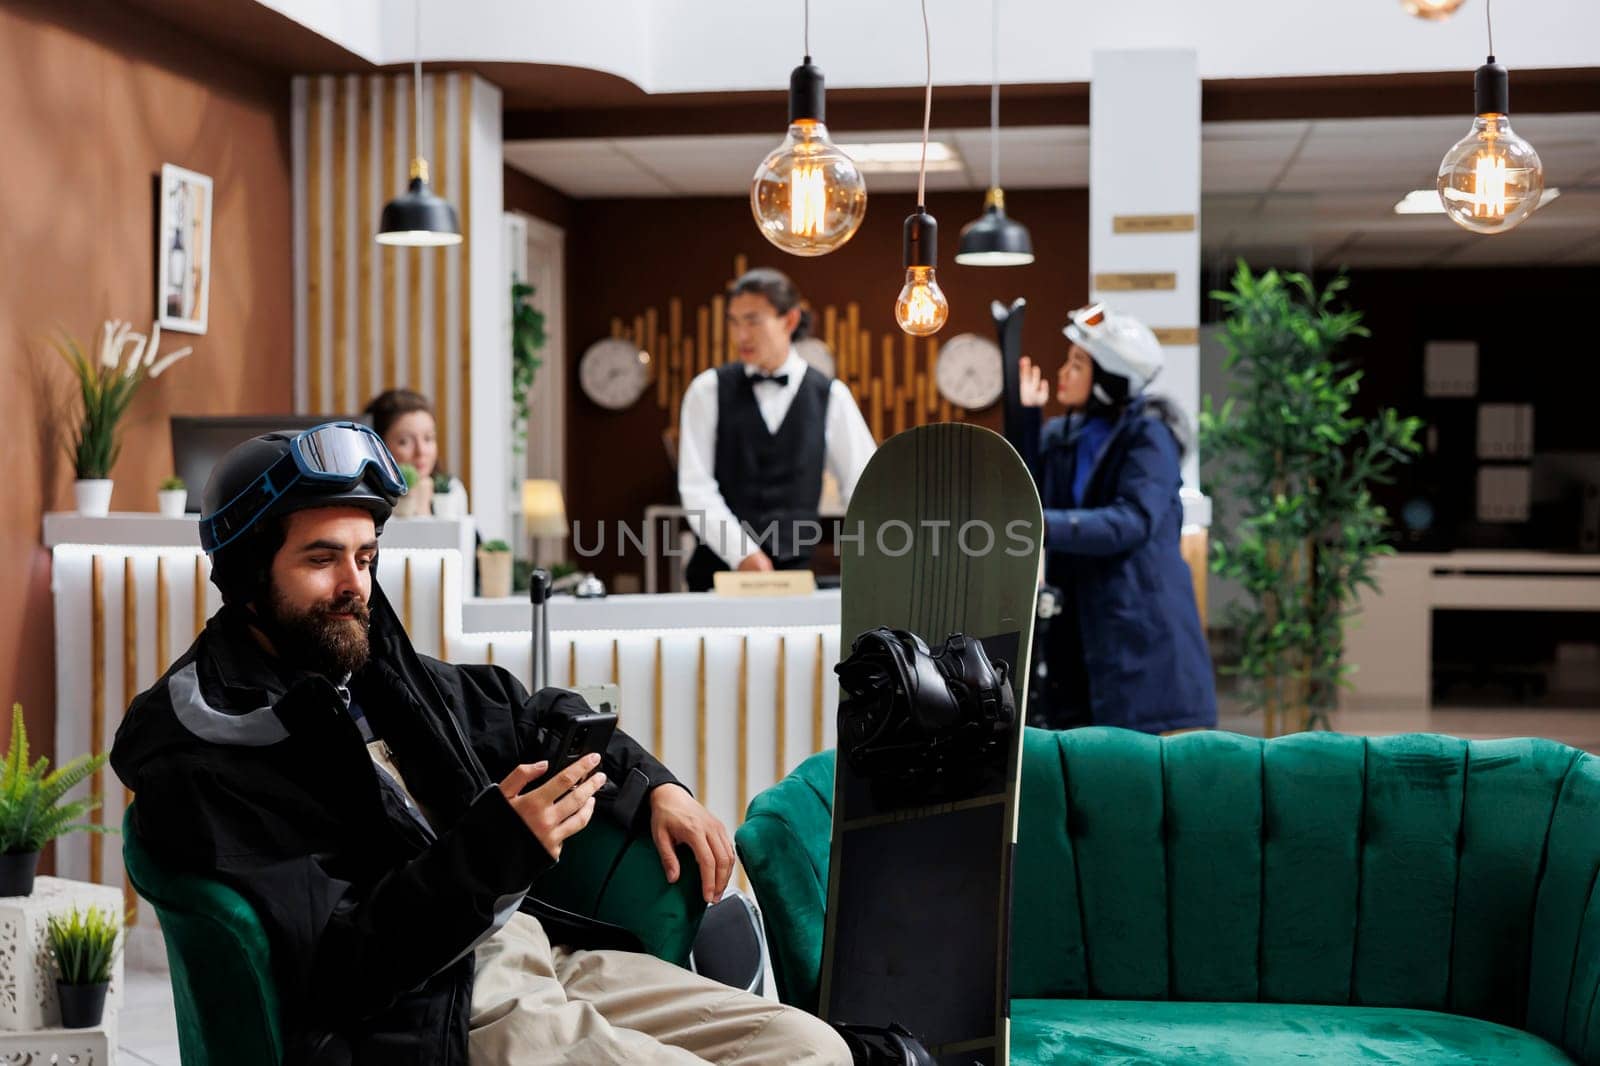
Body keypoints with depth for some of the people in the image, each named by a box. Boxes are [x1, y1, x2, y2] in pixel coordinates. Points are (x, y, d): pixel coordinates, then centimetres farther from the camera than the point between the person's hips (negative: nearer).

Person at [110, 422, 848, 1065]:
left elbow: (534, 718, 28)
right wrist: (490, 854, -27)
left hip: (540, 945, 8)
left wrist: (654, 789, 13)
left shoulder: (375, 668, 11)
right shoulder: (199, 758, -12)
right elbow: (330, 969, -18)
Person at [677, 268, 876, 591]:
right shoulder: (708, 390, 3)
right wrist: (742, 553, -14)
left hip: (795, 568, 0)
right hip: (720, 569, 0)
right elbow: (696, 487, -3)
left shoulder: (830, 395, 5)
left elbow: (862, 485, 6)